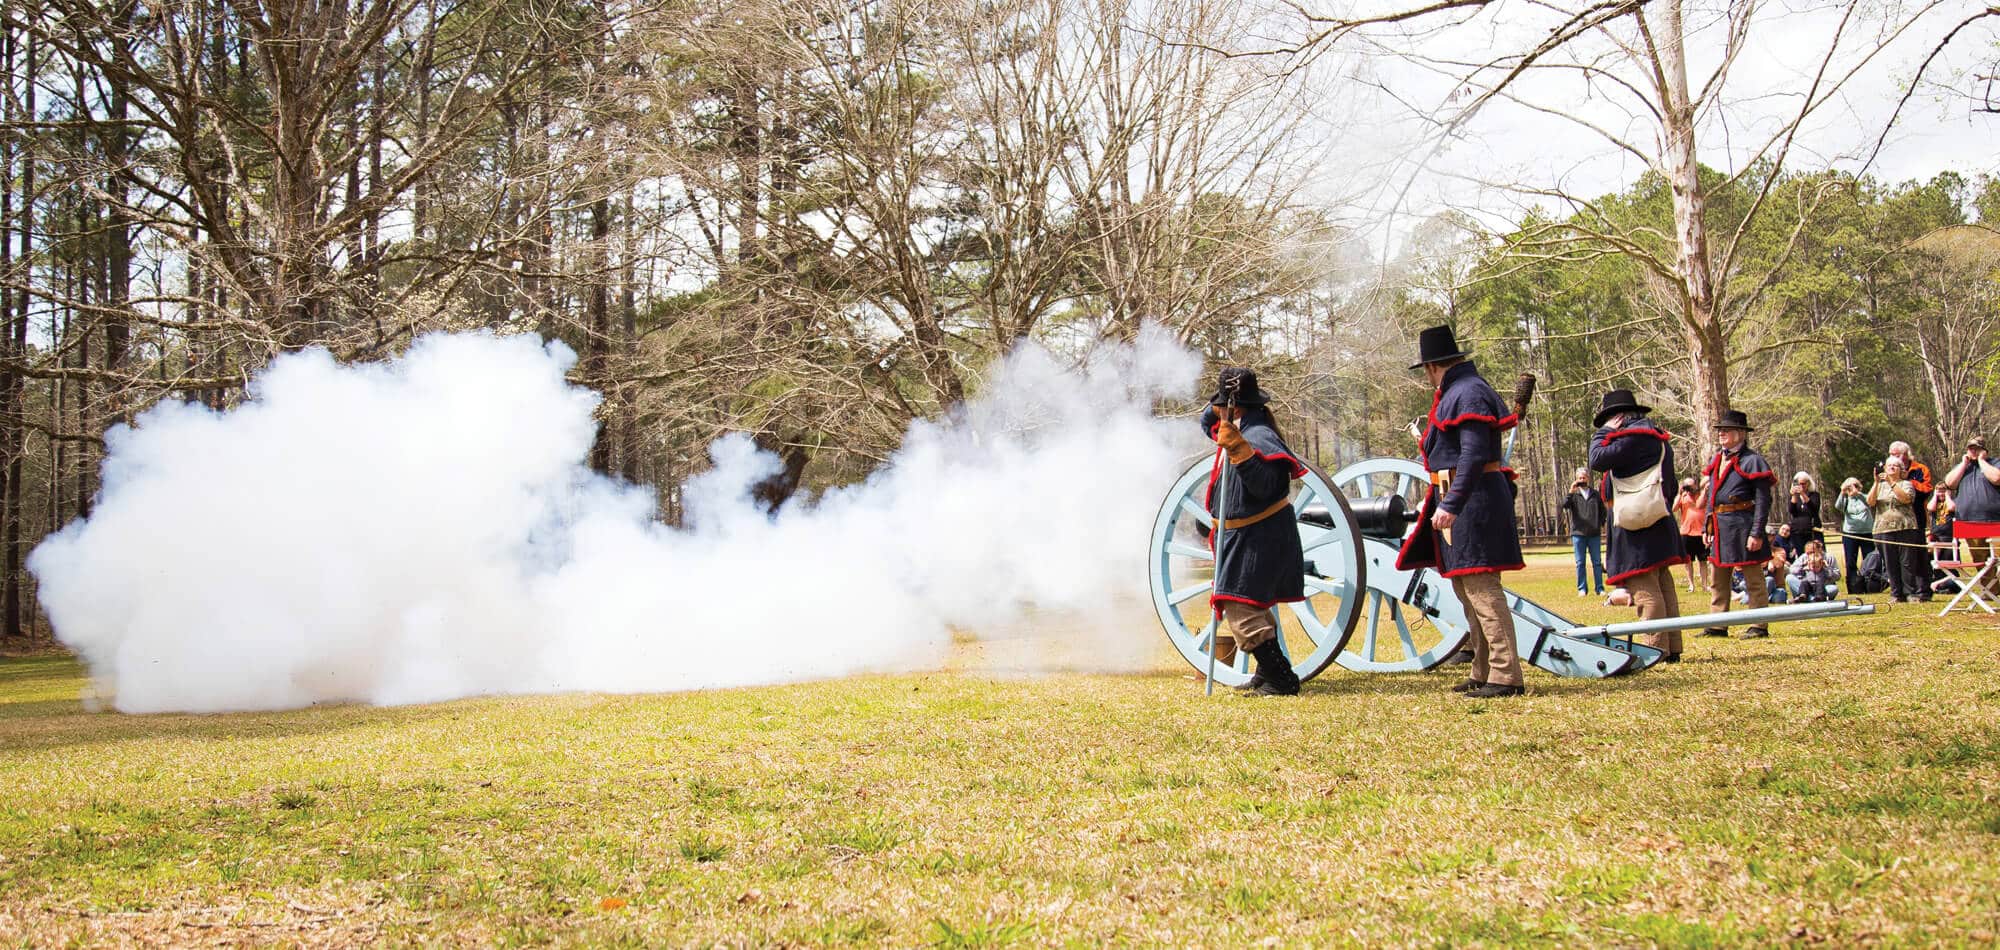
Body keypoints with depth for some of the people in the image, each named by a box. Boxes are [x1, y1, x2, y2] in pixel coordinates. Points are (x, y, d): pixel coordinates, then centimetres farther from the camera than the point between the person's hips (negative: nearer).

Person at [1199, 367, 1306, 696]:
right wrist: (1217, 409, 5)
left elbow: (1265, 483, -34)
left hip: (1259, 538, -11)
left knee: (1241, 609, -17)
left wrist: (1238, 448, -44)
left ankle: (1282, 680, -16)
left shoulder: (1258, 436, -21)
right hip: (1248, 536, 11)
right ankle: (1269, 672, 35)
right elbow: (1208, 424, 27)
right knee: (1253, 604, 23)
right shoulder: (1241, 429, 9)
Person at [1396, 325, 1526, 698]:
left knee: (1481, 587, -12)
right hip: (1454, 500, 11)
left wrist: (1451, 506, -27)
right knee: (1466, 587, 14)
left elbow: (1475, 455, -24)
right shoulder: (1455, 392, 17)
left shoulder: (1470, 392, -14)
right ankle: (1483, 672, 21)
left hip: (1472, 500, -11)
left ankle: (1505, 675, -11)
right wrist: (1438, 499, 25)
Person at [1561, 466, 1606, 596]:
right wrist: (1571, 491, -21)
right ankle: (1582, 588, 7)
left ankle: (1600, 588, 9)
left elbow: (1602, 511, 17)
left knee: (1597, 562, 4)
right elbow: (1564, 504, -14)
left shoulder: (1596, 494, 10)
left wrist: (1602, 523, 4)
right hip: (1578, 533, -1)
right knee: (1580, 563, 2)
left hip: (1594, 534, 1)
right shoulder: (1574, 495, 4)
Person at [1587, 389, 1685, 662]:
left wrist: (1602, 433, -1)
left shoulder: (1634, 435, -12)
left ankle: (1654, 650, -12)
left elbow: (1598, 460, -16)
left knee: (1644, 588, -10)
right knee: (1662, 586, 11)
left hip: (1638, 527, -10)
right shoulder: (1658, 437, 21)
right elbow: (1670, 485, 25)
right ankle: (1671, 648, 15)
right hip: (1660, 524, 10)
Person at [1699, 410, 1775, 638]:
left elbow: (1763, 500, -12)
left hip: (1742, 524, -8)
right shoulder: (1715, 461, 16)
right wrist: (1707, 528, 16)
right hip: (1719, 527, 8)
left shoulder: (1751, 461, -8)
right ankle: (1717, 625, 17)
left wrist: (1757, 533, -18)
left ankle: (1759, 626, 5)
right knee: (1717, 579, 10)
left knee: (1753, 577, 0)